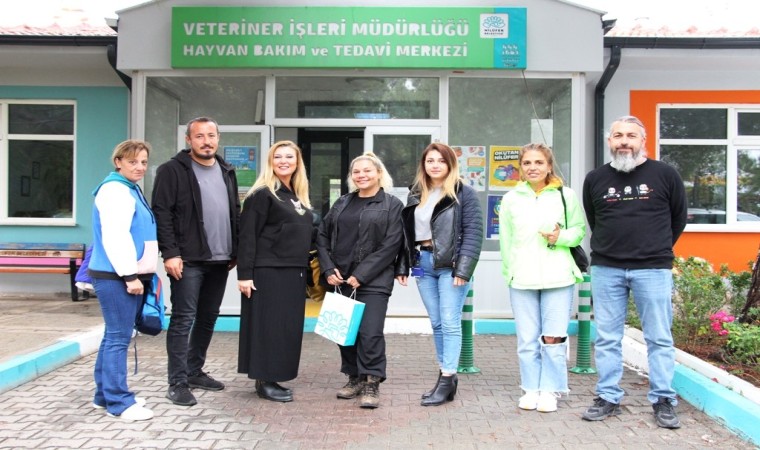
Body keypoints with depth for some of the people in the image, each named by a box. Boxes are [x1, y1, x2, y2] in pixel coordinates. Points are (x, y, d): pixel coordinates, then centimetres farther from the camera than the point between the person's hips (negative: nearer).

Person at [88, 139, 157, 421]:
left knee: (115, 336, 14)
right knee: (119, 338, -6)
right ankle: (119, 402, -1)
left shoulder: (132, 190, 19)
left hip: (129, 275, 10)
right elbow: (114, 237, -21)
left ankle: (105, 395, 22)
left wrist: (138, 274, 23)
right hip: (116, 276, -10)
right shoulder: (115, 190, -12)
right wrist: (130, 275, -21)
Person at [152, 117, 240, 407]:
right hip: (188, 260, -6)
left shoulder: (227, 172, 15)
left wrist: (235, 251, 12)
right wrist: (170, 253, -18)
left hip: (220, 260, 7)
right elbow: (162, 213, -10)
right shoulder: (172, 170, -4)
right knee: (183, 320, -4)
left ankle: (194, 371, 27)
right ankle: (178, 382, 3)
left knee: (208, 318, 13)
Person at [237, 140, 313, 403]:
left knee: (289, 327, 10)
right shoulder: (262, 194, -8)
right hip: (268, 271, -8)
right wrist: (245, 273, -17)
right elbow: (247, 236, -12)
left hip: (294, 272, 8)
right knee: (269, 326, -2)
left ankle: (272, 377, 20)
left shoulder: (298, 196, 16)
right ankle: (264, 382, 7)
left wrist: (306, 270, 14)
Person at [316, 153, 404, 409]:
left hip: (373, 281, -5)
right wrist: (329, 269, -1)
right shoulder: (342, 204, 16)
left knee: (370, 333, -10)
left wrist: (361, 275, -13)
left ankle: (371, 384, 2)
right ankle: (354, 378, 24)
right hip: (340, 280, 5)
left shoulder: (392, 205, 0)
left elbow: (390, 246, -8)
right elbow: (323, 237, 14)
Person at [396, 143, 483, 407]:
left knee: (450, 323, -5)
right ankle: (446, 374, 20)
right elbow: (407, 233, 16)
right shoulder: (416, 194, 14)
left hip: (449, 265, -6)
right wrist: (402, 266, 10)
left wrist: (463, 269, -17)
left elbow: (473, 232, -10)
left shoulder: (463, 193, -4)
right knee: (436, 324, 11)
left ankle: (447, 380, 0)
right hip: (423, 264, 6)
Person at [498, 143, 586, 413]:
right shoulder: (511, 199, 9)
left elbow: (579, 231, 8)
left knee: (553, 338, -2)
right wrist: (510, 271, 7)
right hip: (522, 279, 2)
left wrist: (560, 237, -12)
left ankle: (550, 390, 13)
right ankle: (531, 389, 19)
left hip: (558, 278, -2)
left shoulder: (566, 196, 4)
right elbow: (505, 239, 12)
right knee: (527, 340, 6)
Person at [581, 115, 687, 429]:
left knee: (659, 338, 3)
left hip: (653, 269, -2)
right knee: (607, 338, 6)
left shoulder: (664, 174, 1)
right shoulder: (595, 179, 6)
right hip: (606, 270, 2)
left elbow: (679, 217, 13)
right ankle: (608, 398, 16)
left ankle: (663, 401, 14)